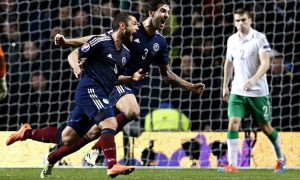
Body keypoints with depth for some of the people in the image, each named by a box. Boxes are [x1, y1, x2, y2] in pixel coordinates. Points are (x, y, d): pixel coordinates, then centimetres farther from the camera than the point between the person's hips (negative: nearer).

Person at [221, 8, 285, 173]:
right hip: (237, 91, 4)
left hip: (258, 92, -4)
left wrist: (254, 79, -35)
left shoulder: (259, 38, -11)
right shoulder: (232, 40, 5)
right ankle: (232, 165, -11)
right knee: (233, 123, -13)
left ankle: (280, 158, 30)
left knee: (265, 127, 7)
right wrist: (225, 86, 19)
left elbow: (265, 63, -20)